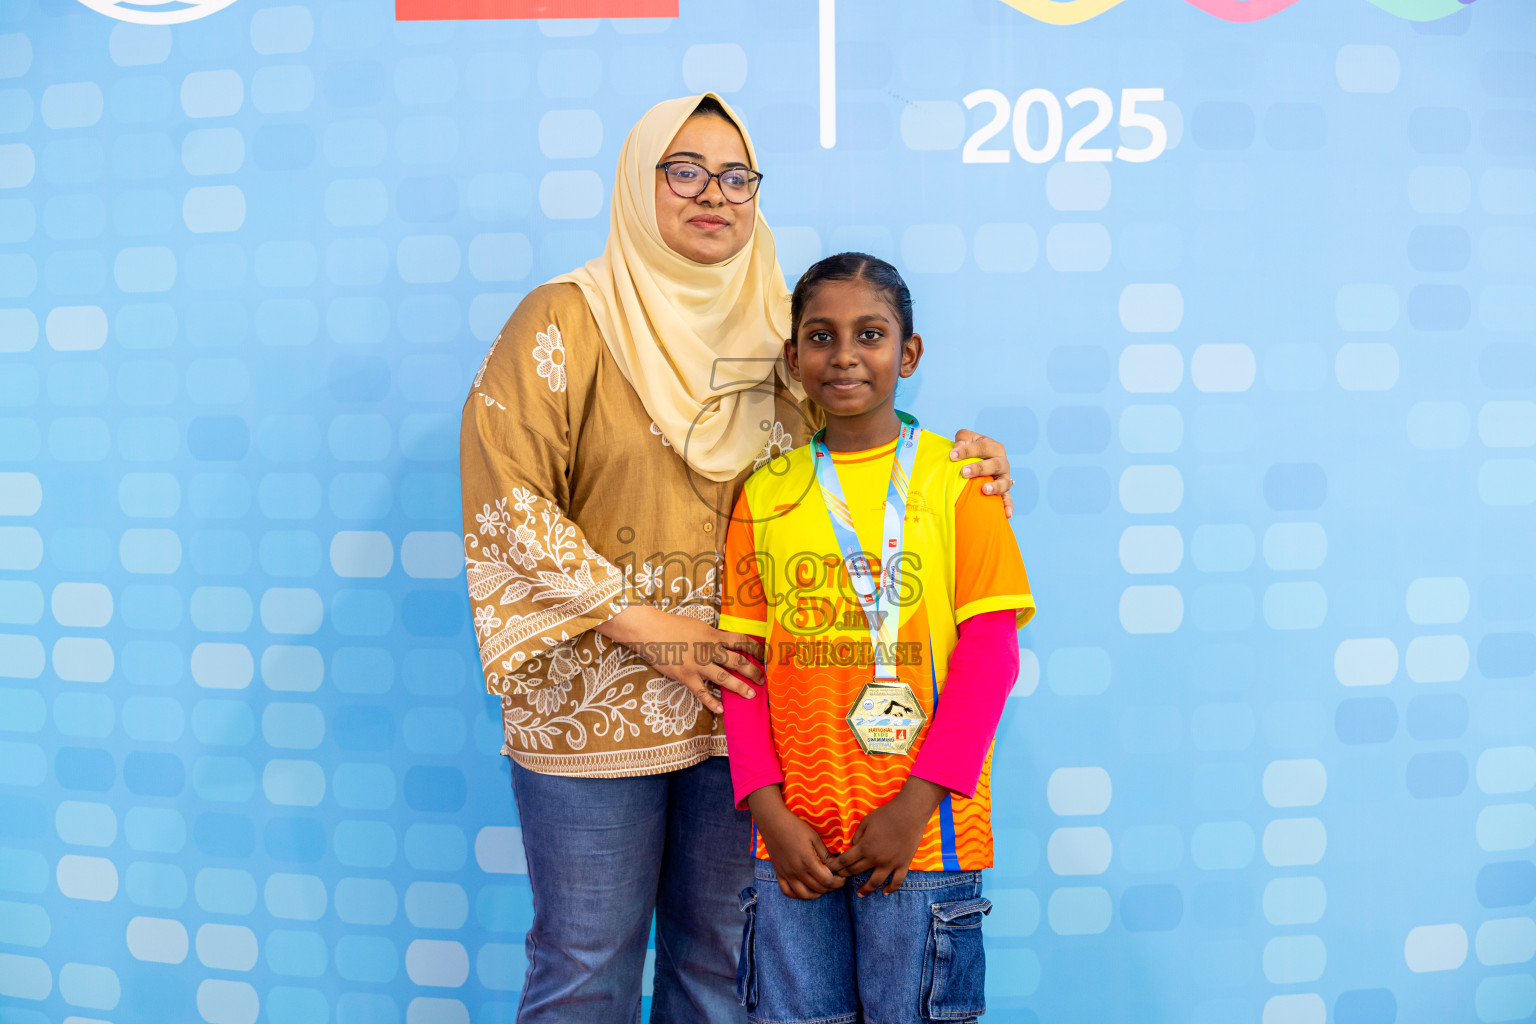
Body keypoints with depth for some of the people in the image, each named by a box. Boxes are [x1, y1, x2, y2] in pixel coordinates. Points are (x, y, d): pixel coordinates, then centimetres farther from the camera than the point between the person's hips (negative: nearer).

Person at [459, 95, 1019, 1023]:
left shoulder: (775, 330, 10)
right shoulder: (568, 319, -4)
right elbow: (505, 495, -10)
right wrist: (639, 623, -14)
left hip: (735, 693, 4)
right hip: (595, 697, -4)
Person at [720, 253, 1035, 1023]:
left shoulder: (957, 479, -2)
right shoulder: (764, 493, 6)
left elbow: (989, 650, -5)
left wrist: (916, 804, -11)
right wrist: (768, 810, -2)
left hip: (922, 833, -2)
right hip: (795, 834, 3)